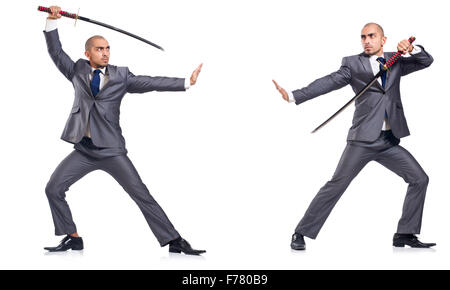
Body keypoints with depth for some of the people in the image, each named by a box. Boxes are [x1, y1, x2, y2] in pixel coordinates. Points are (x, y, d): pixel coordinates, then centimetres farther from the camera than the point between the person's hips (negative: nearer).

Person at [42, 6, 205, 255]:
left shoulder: (120, 76, 4)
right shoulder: (78, 71, 10)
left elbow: (151, 83, -1)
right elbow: (56, 52, 8)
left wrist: (186, 82, -8)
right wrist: (52, 22, -4)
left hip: (111, 150, -3)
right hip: (83, 150, 3)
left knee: (142, 195, -7)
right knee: (53, 190, -2)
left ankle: (175, 241, -5)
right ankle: (72, 238, 13)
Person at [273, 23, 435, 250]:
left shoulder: (396, 61, 14)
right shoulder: (353, 63, 3)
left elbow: (427, 61, 10)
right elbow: (329, 82, -8)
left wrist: (411, 49, -12)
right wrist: (293, 96, -21)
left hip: (389, 142, 4)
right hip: (363, 139, -4)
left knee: (419, 179, 1)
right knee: (336, 184, -8)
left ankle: (405, 235, 12)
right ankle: (301, 233, 0)